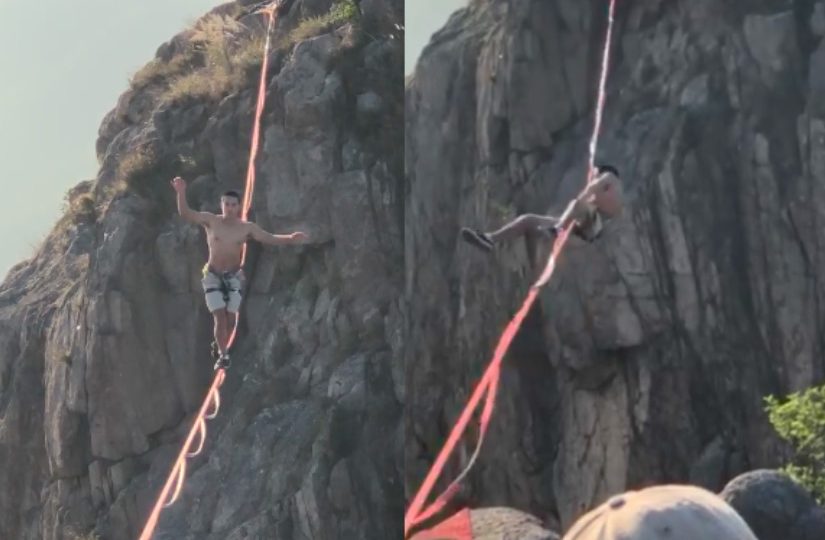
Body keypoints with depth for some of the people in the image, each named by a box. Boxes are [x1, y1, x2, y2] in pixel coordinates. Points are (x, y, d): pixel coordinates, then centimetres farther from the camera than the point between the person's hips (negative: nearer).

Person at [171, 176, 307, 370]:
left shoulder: (247, 227, -7)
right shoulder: (211, 220, -10)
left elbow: (270, 238, -6)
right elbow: (185, 213, -17)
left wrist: (290, 238, -23)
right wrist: (181, 193, -34)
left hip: (234, 276, 2)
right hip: (213, 276, -2)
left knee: (231, 318, 6)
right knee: (220, 317, -10)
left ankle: (220, 345, 32)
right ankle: (222, 355, 2)